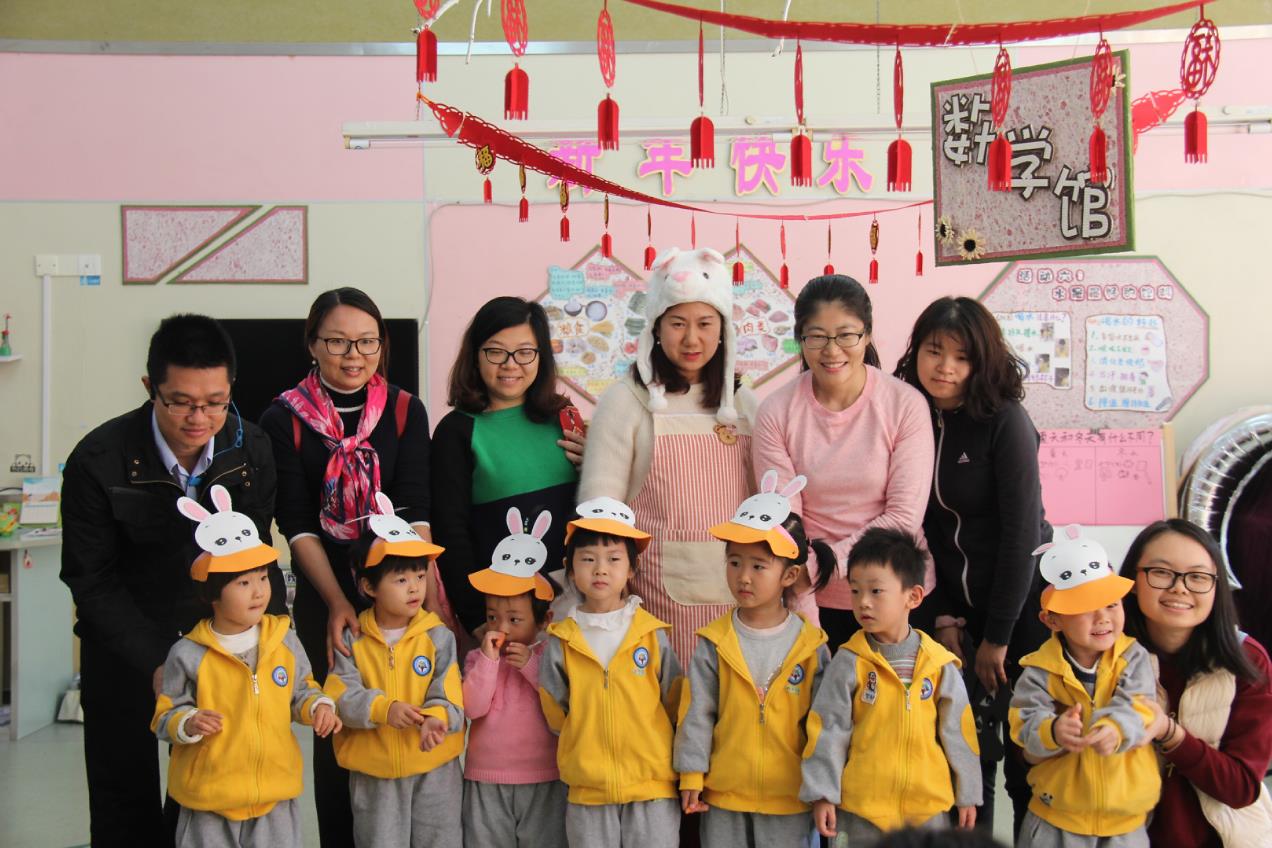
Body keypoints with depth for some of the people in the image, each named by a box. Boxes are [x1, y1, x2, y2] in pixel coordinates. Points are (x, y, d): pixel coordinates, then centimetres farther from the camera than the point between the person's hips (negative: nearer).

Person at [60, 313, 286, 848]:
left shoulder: (252, 450, -11)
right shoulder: (98, 461, -20)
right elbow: (91, 581, -14)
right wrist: (155, 662, -22)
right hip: (124, 644, -2)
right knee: (126, 802, 8)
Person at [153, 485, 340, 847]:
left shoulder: (285, 642, 1)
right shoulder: (188, 654, -9)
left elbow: (301, 691, 13)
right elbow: (165, 714, -2)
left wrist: (318, 705, -7)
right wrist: (188, 724, -22)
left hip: (275, 794, 3)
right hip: (209, 800, -2)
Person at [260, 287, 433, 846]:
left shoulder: (406, 411, 3)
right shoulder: (284, 418, -1)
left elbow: (415, 511, -5)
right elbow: (297, 522, -6)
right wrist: (338, 602, -15)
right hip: (323, 597, -1)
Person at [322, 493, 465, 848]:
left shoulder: (437, 636, -5)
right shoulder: (352, 639, -4)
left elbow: (448, 693, -13)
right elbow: (340, 692, -13)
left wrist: (436, 717, -35)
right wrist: (383, 708, -29)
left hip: (434, 767, 0)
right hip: (373, 769, 0)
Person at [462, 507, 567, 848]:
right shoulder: (478, 658, 1)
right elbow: (473, 707, -12)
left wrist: (531, 665, -19)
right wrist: (488, 659, -19)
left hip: (543, 780, -1)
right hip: (486, 779, 1)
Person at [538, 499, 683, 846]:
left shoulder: (652, 634, -2)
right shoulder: (561, 641, 0)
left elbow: (675, 705, 7)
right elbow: (555, 716, 11)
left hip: (652, 787, -1)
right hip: (587, 791, 1)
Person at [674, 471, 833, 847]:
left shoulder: (810, 645, -7)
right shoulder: (714, 642, -5)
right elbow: (696, 713, -3)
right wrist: (692, 775, -4)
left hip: (790, 798, -1)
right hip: (723, 795, 1)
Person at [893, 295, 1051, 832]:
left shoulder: (1005, 421, -15)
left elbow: (1022, 530, -17)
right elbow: (922, 528, 2)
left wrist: (997, 636, -14)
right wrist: (942, 617, -3)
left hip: (1023, 605, -4)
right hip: (958, 608, 4)